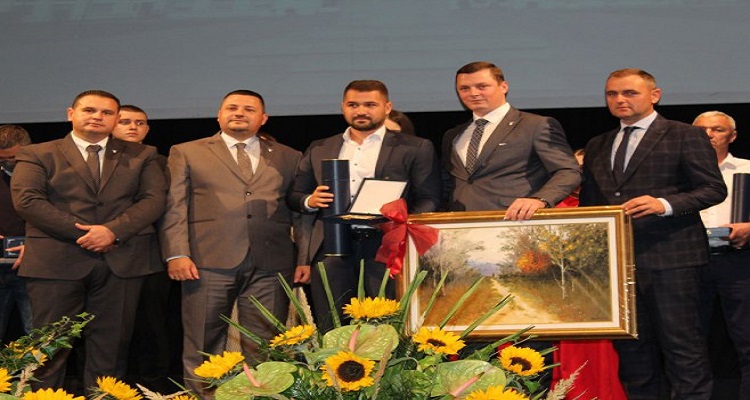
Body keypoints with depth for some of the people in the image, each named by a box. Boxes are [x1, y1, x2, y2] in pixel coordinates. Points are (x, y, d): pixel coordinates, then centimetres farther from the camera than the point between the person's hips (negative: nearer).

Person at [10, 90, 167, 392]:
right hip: (56, 261, -1)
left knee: (112, 345, 4)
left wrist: (113, 230, -13)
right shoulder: (37, 155, 9)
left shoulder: (142, 156, 14)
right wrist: (80, 232, -13)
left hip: (122, 261, 2)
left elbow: (154, 198, 2)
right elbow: (26, 200, -4)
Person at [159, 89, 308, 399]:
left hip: (271, 266, 1)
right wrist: (177, 255, -7)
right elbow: (174, 207, 5)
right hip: (208, 262, -1)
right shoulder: (186, 153, 13)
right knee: (203, 347, 2)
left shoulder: (288, 158, 17)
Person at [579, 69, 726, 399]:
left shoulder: (685, 136, 0)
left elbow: (714, 189, -6)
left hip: (669, 255, -6)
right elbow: (589, 202, 21)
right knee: (631, 344, 11)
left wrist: (666, 204, -21)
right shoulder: (596, 147, 18)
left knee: (680, 340, -5)